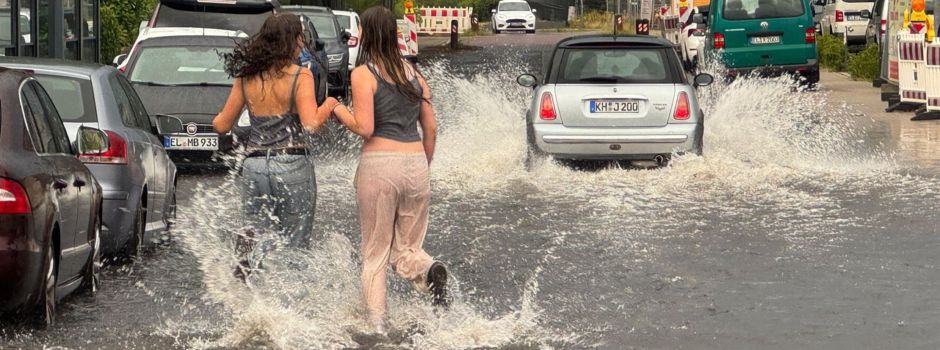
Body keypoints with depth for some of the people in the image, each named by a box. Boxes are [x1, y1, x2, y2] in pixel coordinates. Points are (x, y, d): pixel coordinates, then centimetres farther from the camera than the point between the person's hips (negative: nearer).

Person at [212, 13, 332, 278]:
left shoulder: (246, 77, 5)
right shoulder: (300, 77, -8)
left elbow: (222, 125, 10)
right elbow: (311, 124, -18)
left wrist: (217, 120, 33)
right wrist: (328, 107, 1)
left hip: (254, 166, 3)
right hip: (293, 166, -3)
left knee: (258, 238, 11)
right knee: (294, 247, 6)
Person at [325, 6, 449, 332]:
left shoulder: (364, 74, -4)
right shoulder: (414, 72, 12)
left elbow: (364, 128, -11)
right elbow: (431, 128, 13)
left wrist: (337, 108, 5)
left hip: (379, 164, -4)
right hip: (416, 164, 4)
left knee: (374, 255, 6)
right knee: (406, 248, 14)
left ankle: (377, 325, -3)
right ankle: (430, 272, -19)